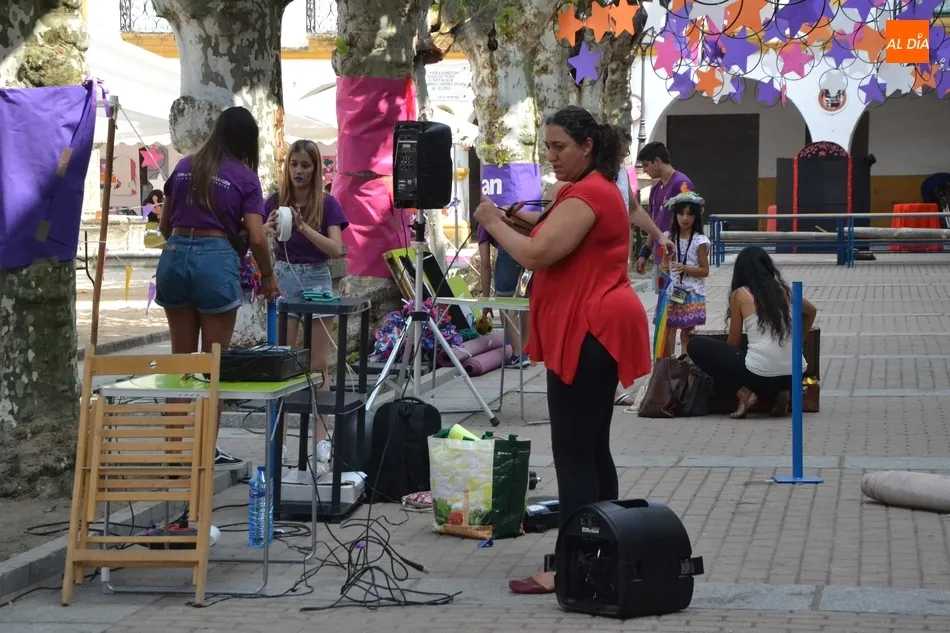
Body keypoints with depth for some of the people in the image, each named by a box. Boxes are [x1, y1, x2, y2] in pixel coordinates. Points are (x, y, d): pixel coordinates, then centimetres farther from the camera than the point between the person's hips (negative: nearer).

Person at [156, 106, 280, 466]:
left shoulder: (185, 167, 12)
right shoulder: (245, 177, -1)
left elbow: (164, 225, 17)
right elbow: (257, 238, -7)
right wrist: (268, 277, 7)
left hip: (175, 256, 4)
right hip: (216, 259, -4)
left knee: (180, 356, 13)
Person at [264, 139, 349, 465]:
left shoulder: (327, 203, -4)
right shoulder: (276, 201, 1)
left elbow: (336, 249, -14)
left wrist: (304, 227, -26)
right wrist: (268, 228, -28)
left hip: (316, 280, -1)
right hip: (283, 279, 1)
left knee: (319, 363, 2)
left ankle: (321, 435, 5)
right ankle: (280, 434, 3)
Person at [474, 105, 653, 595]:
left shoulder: (585, 195, -14)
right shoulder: (600, 189, 20)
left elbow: (535, 255, -22)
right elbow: (560, 248, 24)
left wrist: (494, 223, -8)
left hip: (588, 332, -11)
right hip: (595, 329, 11)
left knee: (573, 453, -10)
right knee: (593, 448, 12)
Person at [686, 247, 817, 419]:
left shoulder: (740, 294, 2)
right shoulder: (783, 290, 14)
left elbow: (733, 343, 6)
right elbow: (811, 311, 31)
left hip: (760, 376, -5)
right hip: (793, 376, 5)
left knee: (696, 345, 8)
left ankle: (744, 393, -2)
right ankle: (781, 392, 10)